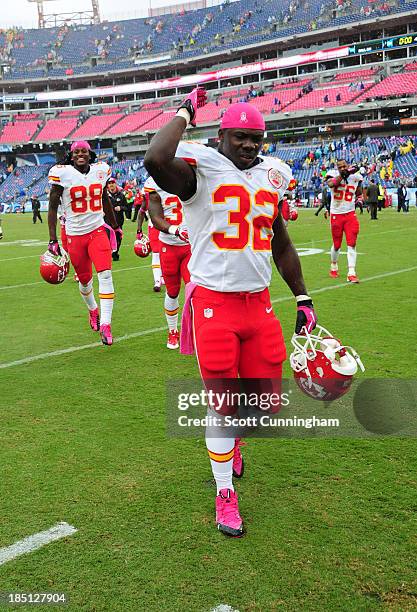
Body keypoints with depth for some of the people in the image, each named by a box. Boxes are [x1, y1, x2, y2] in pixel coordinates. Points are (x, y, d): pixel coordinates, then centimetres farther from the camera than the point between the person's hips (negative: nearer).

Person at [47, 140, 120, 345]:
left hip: (97, 230, 1)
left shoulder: (100, 171, 3)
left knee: (105, 275, -15)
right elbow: (53, 207, -3)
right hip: (74, 235, -1)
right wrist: (53, 240, -9)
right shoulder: (62, 174, -7)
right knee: (84, 280, 11)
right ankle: (92, 309, 43)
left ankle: (105, 325, -12)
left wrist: (115, 226, 24)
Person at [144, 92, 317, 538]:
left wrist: (302, 298, 19)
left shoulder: (270, 176, 11)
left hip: (259, 303, 6)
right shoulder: (200, 170, -7)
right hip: (214, 303, -5)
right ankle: (225, 493, 23)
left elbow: (281, 244, 19)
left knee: (265, 397, 10)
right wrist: (185, 113, -14)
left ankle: (230, 437, 45)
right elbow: (155, 161, -31)